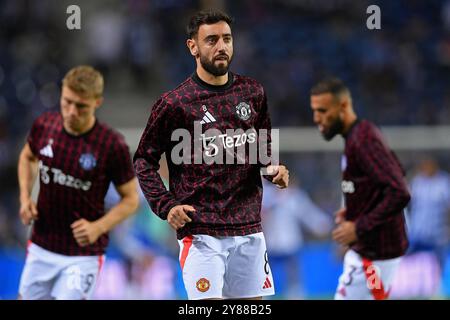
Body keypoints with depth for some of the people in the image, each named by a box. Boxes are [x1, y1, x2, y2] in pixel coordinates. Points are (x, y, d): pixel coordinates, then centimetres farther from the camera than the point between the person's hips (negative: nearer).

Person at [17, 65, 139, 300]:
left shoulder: (113, 146, -18)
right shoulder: (44, 125, -6)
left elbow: (131, 198, -7)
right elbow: (27, 157, 17)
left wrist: (98, 227, -22)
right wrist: (25, 197, 1)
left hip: (83, 255, -5)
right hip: (41, 248, 5)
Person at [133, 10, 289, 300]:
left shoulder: (253, 93, 7)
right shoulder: (174, 103, -6)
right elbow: (144, 159, 2)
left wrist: (274, 169, 2)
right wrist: (166, 205, -10)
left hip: (249, 229, 5)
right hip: (200, 231, -5)